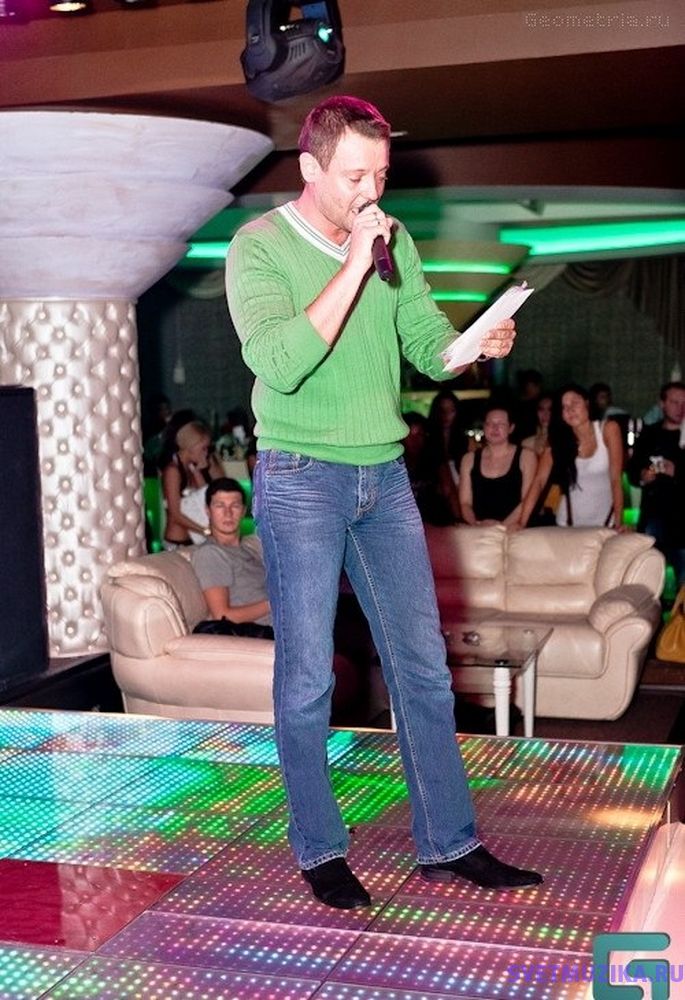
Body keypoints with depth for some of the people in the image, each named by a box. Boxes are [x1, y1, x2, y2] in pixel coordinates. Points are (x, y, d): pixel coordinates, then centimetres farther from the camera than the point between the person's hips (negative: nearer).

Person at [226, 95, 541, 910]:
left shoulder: (392, 243, 8)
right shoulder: (259, 246, -8)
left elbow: (428, 344, 9)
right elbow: (279, 364, -22)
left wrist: (477, 345, -14)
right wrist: (355, 264, -22)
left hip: (384, 476, 5)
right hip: (300, 479, -5)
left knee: (423, 667, 7)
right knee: (307, 677, 3)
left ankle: (448, 842, 19)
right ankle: (319, 849, 18)